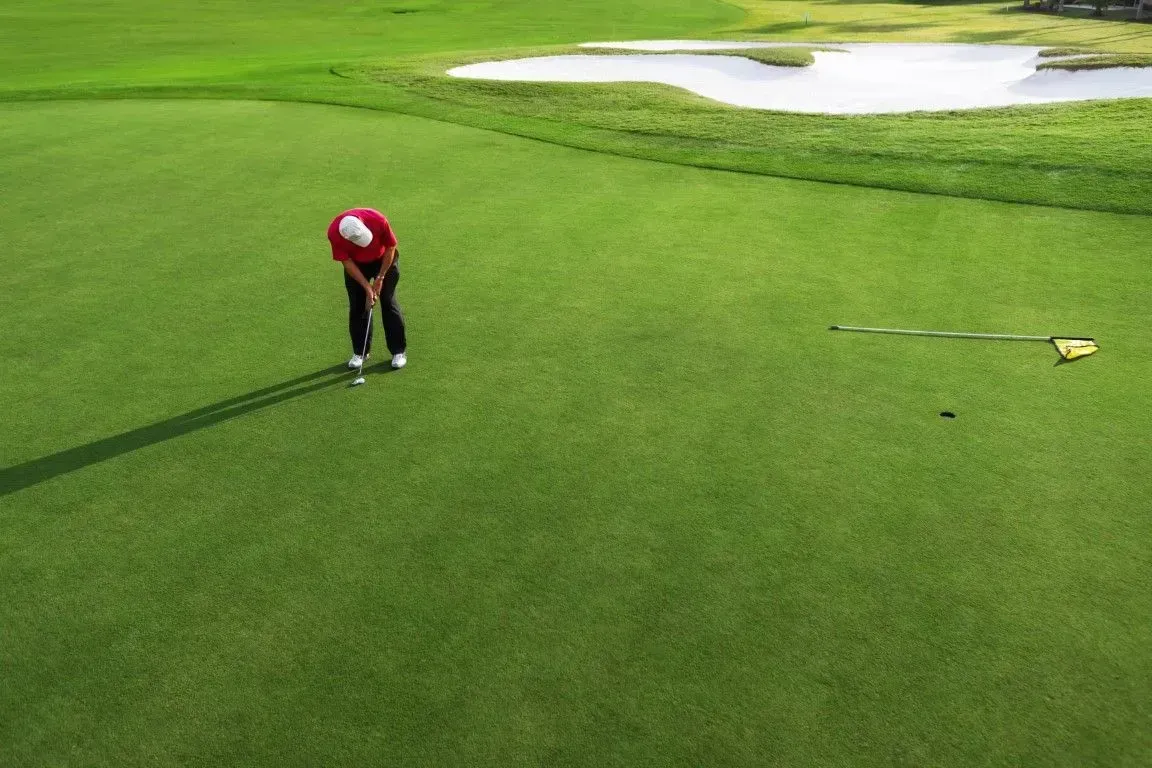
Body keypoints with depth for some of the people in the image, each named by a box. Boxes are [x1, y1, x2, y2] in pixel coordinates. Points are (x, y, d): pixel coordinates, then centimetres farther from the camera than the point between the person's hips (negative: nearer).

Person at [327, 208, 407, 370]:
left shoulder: (378, 220, -35)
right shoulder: (334, 233, -30)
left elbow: (390, 247, -18)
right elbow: (346, 261, -18)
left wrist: (380, 278, -14)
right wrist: (367, 287, -20)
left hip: (383, 260, -1)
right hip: (356, 264, 1)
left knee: (388, 303, -4)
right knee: (357, 306, 1)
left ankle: (399, 350, 4)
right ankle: (360, 352, 13)